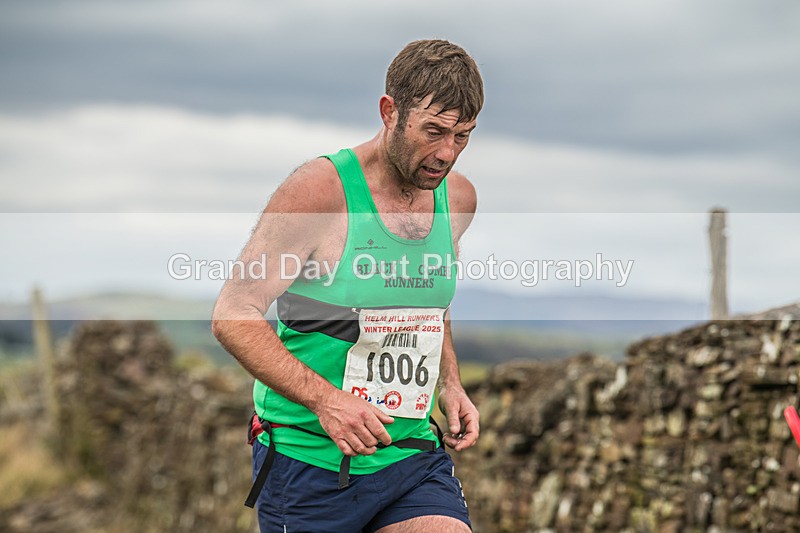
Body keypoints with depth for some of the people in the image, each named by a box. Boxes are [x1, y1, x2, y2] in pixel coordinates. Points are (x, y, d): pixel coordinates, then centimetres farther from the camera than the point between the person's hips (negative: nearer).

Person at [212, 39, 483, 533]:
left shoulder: (458, 198, 6)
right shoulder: (318, 191, -14)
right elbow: (233, 315, -15)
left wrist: (450, 385, 8)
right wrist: (325, 398, -26)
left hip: (413, 453, 5)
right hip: (307, 457, -4)